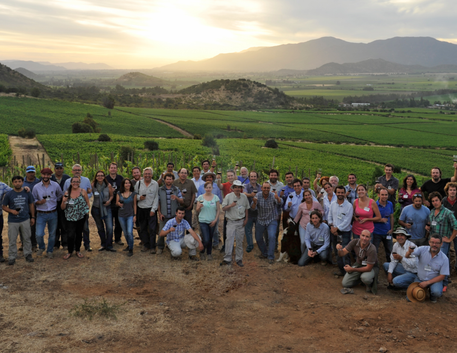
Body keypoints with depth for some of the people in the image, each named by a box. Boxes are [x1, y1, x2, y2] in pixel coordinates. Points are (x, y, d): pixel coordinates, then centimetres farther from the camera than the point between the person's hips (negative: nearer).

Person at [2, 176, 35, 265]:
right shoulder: (9, 194, -5)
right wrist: (11, 211, -17)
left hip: (25, 220, 2)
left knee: (26, 238, 10)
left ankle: (28, 255, 24)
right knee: (12, 240, 5)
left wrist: (32, 217, 8)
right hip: (13, 221, -1)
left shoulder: (27, 193, 1)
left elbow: (31, 205, 10)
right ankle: (12, 257, 16)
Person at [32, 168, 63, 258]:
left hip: (53, 214, 1)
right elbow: (33, 200, 6)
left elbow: (60, 195, 16)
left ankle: (50, 251, 28)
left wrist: (53, 201, 7)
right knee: (39, 234, -8)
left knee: (52, 234, 9)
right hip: (41, 214, -1)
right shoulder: (36, 187, -2)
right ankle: (42, 247, 23)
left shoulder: (55, 185, -1)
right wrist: (39, 202, -13)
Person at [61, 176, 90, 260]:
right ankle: (70, 251, 11)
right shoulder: (67, 193, -1)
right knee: (71, 235, -10)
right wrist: (64, 201, -18)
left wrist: (87, 210, -3)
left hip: (81, 217, 1)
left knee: (79, 234, 11)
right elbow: (62, 208, 0)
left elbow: (87, 203, 10)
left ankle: (78, 250, 28)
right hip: (70, 218, -1)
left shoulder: (83, 191, 0)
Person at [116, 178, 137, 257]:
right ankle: (129, 245, 34)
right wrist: (119, 203, -12)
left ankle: (131, 250, -5)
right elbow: (117, 202, 12)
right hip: (121, 215, 3)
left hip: (130, 215, -3)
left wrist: (135, 215, -3)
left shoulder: (133, 193, 0)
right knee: (125, 233, 12)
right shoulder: (119, 193, 4)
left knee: (130, 232, -15)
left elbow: (134, 205, 3)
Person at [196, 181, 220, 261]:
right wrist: (199, 207, -17)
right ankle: (202, 252, 17)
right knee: (206, 240, -9)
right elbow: (197, 211, 5)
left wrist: (215, 220, -5)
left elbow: (218, 210, 5)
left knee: (210, 239, 9)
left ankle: (209, 254, 27)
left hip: (212, 221, 2)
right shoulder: (200, 197, 0)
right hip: (203, 221, -2)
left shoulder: (216, 197, 2)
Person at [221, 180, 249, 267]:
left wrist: (246, 219, 8)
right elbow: (223, 209, -5)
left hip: (241, 222, 3)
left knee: (240, 240, 7)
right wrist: (230, 205, -22)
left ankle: (239, 259, 15)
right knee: (229, 239, -7)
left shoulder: (244, 197, 7)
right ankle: (227, 259, 0)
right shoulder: (228, 196, -3)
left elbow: (246, 208, 15)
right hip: (231, 221, -3)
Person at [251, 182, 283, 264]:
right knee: (258, 238, 11)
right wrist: (254, 203, -39)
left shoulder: (273, 195, -18)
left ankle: (271, 257, -7)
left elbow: (280, 202, -38)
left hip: (272, 220, -3)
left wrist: (277, 198, -61)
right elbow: (253, 208, -16)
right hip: (260, 220, 3)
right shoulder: (258, 195, -10)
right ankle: (264, 253, 36)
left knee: (272, 237, -19)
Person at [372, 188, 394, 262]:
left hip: (387, 232, 4)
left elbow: (391, 217, 10)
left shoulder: (390, 204, 3)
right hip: (377, 233, -4)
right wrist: (381, 220, -18)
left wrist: (391, 229, 3)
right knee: (374, 251, 4)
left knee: (389, 251, 14)